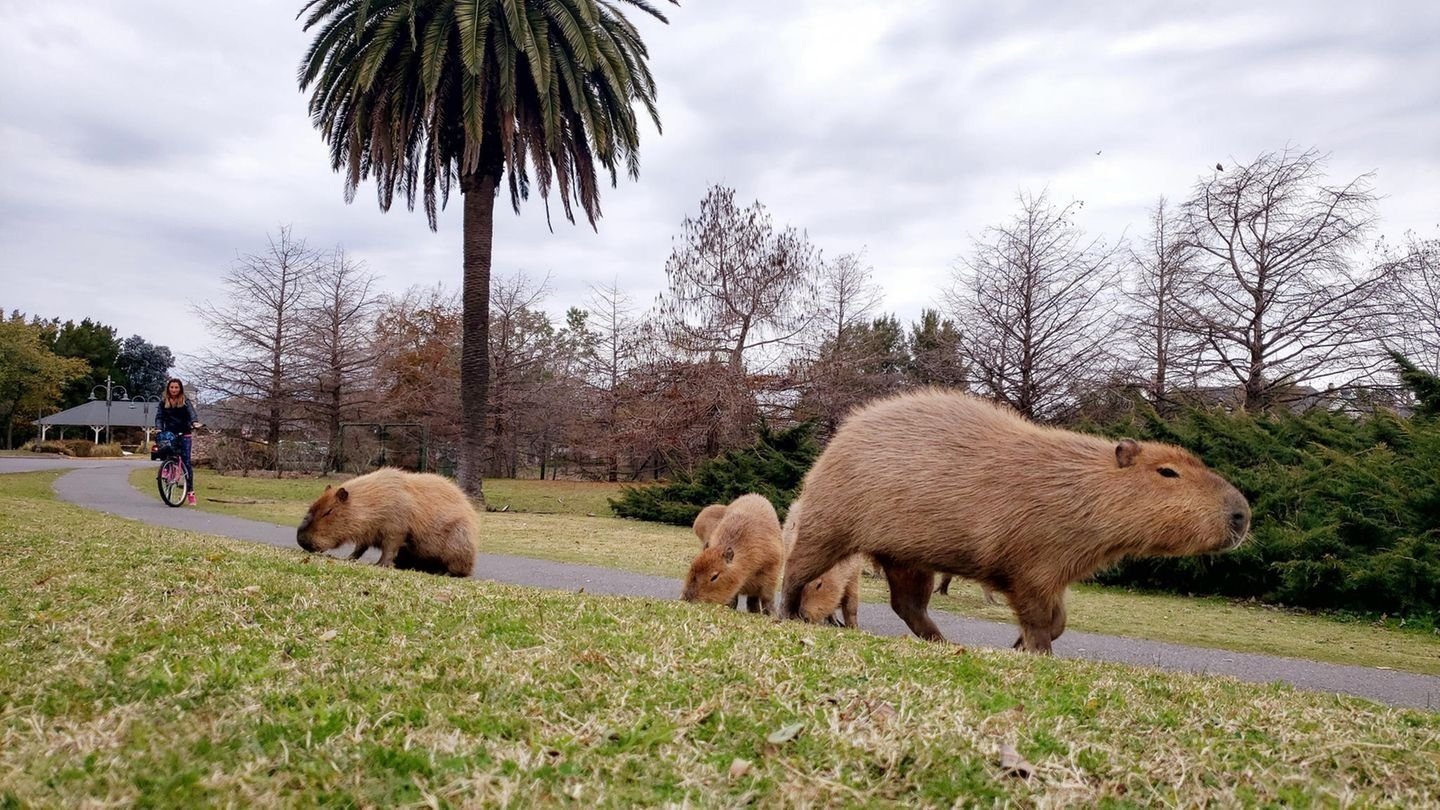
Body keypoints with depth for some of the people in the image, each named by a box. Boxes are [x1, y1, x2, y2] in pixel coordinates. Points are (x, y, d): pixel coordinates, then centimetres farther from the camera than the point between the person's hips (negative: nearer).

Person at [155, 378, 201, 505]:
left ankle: (190, 492, -4)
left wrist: (195, 422, -34)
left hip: (184, 435, -2)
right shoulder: (163, 401, 8)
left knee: (186, 462, -6)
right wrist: (159, 428, -17)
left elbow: (191, 412, -13)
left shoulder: (185, 401, 2)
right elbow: (159, 416, 3)